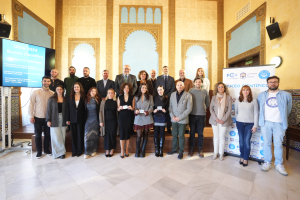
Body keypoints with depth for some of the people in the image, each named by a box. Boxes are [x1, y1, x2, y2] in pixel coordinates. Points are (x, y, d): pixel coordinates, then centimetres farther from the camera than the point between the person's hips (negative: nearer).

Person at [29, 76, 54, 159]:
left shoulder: (52, 93, -1)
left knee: (47, 134, 11)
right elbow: (31, 104, -3)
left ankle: (46, 149, 29)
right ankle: (39, 151, 24)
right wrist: (31, 116, -6)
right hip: (38, 117, -1)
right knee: (38, 135, 9)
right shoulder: (35, 92, -3)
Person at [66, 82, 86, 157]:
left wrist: (85, 119, -6)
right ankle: (74, 151, 21)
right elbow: (67, 109, 4)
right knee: (73, 135, 8)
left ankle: (79, 151, 19)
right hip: (72, 119, 2)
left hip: (81, 119, -2)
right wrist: (67, 119, -1)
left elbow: (85, 109, -1)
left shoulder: (83, 97, 0)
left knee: (80, 134, 6)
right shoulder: (69, 97, 6)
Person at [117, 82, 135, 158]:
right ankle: (122, 150, 11)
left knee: (128, 133, 5)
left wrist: (131, 108, -15)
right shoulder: (120, 97, 9)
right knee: (122, 133, -1)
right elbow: (118, 108, 9)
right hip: (122, 117, 0)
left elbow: (134, 108, 6)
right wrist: (119, 108, -13)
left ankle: (127, 150, 18)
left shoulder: (132, 97, 6)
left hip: (129, 117, 0)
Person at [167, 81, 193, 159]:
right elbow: (170, 106, 8)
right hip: (174, 119, 4)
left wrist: (180, 117, -14)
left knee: (181, 136, 7)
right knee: (174, 135, 14)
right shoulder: (172, 94, 7)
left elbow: (189, 108, -9)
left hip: (182, 120, -3)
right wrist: (172, 116, -6)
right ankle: (174, 149, 33)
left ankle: (181, 151, 24)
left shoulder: (188, 95, -6)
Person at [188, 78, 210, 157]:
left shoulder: (205, 91, 3)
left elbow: (207, 103, 12)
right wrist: (190, 109, 4)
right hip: (192, 115, 0)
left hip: (202, 115, 1)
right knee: (192, 132, 8)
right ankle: (191, 149, 21)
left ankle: (200, 150, 22)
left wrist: (203, 109, 11)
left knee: (200, 133, 8)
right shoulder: (190, 90, 1)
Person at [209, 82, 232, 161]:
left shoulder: (229, 98, -1)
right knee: (216, 136, 10)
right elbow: (211, 108, 1)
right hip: (215, 120, 2)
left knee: (222, 137, 7)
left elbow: (229, 110, -4)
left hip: (224, 120, -1)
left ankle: (221, 153, 23)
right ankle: (215, 153, 24)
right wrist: (216, 118, -8)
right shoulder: (214, 97, 4)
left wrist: (223, 119, -10)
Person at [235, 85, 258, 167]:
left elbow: (256, 114, -3)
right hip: (240, 123, 2)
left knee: (247, 141, -1)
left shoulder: (254, 101, -3)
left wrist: (255, 125, -4)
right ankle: (242, 157, 22)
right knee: (241, 141, 7)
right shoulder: (237, 101, 3)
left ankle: (246, 159, 14)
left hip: (249, 124, -2)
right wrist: (237, 121, 10)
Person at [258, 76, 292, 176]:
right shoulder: (261, 95, 7)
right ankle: (267, 162, 19)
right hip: (266, 123, 1)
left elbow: (288, 109, 13)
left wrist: (283, 118, 15)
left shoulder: (286, 95, 2)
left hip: (279, 123, -1)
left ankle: (279, 164, 21)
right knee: (267, 143, 7)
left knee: (278, 144, 5)